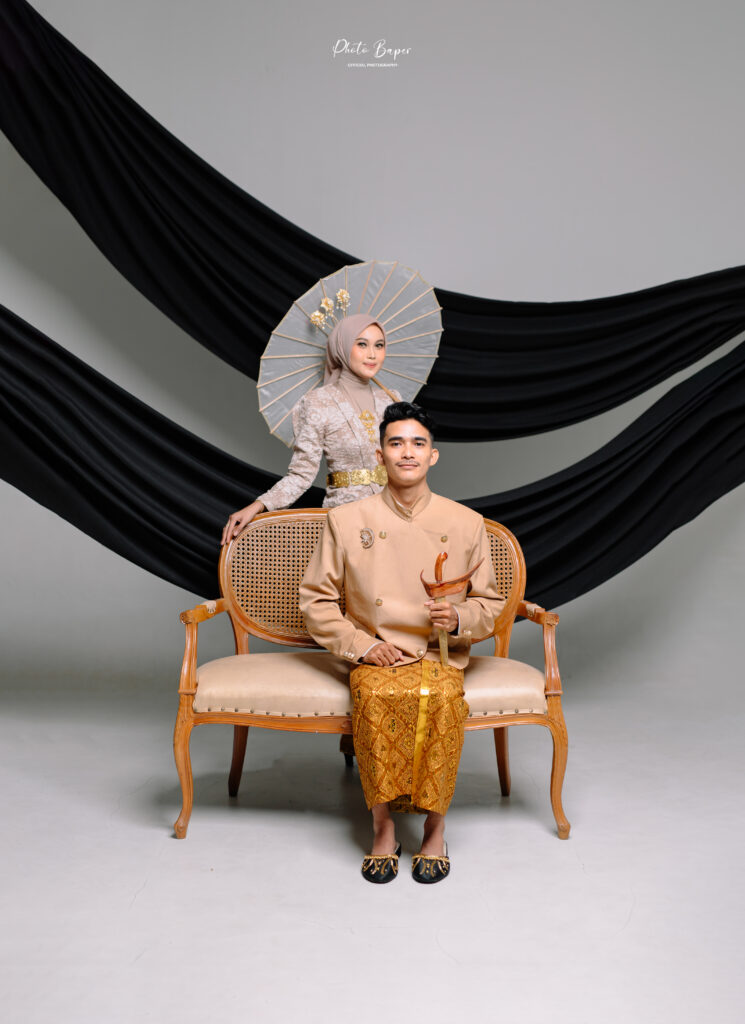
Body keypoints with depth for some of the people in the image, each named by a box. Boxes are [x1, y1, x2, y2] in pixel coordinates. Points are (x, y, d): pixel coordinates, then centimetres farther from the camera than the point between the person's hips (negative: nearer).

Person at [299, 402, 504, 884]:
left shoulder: (466, 523, 5)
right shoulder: (346, 521, 3)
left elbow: (491, 604, 12)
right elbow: (316, 600, 6)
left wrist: (459, 618, -10)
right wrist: (362, 644, -8)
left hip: (441, 657, 1)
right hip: (375, 658, 0)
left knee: (441, 698, -32)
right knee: (376, 697, -33)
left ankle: (435, 826, -15)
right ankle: (382, 824, -17)